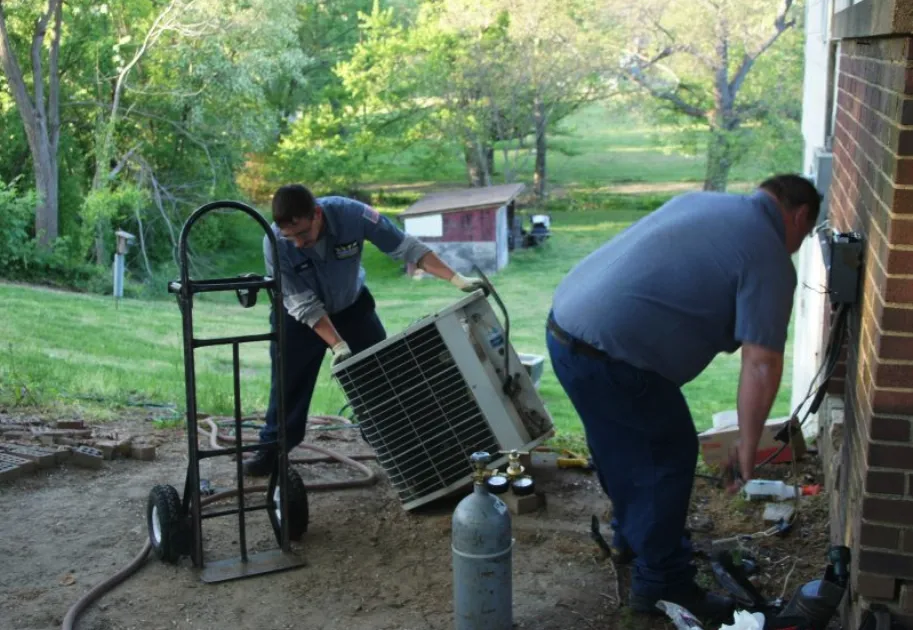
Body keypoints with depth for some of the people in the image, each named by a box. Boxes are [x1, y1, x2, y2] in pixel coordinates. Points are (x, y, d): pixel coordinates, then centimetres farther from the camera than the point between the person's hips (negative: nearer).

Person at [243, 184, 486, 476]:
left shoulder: (352, 214, -33)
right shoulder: (275, 244, -34)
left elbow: (405, 246, -24)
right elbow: (305, 306, -28)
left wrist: (456, 279, -29)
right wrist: (338, 345, -36)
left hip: (352, 305, 2)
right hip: (300, 316, -1)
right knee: (288, 381, 2)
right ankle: (273, 446, 19)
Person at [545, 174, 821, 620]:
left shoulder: (702, 201, 19)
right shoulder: (769, 258, -5)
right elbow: (762, 364, -11)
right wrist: (747, 444, -2)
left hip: (564, 323, 9)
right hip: (609, 353, -9)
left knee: (622, 446, 27)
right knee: (669, 454, 8)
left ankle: (631, 534, 46)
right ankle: (659, 583, 17)